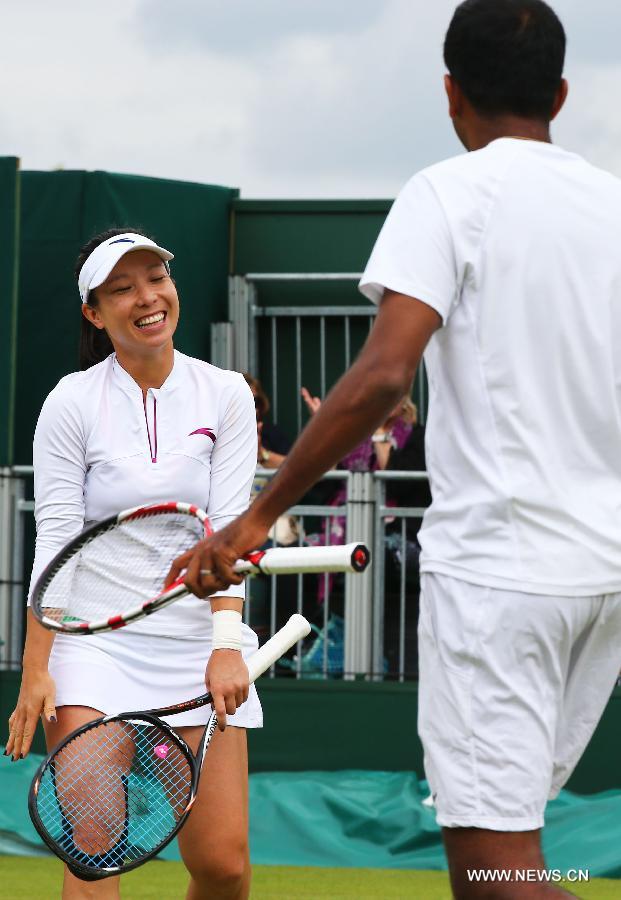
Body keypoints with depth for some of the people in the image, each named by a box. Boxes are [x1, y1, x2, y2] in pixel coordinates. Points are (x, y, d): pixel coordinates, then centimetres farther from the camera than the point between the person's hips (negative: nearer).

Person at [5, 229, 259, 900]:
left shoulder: (225, 396, 2)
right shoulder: (72, 403, -2)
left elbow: (229, 531, -4)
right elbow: (55, 542, -5)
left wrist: (226, 647, -17)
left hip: (200, 637, 2)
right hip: (96, 638, -1)